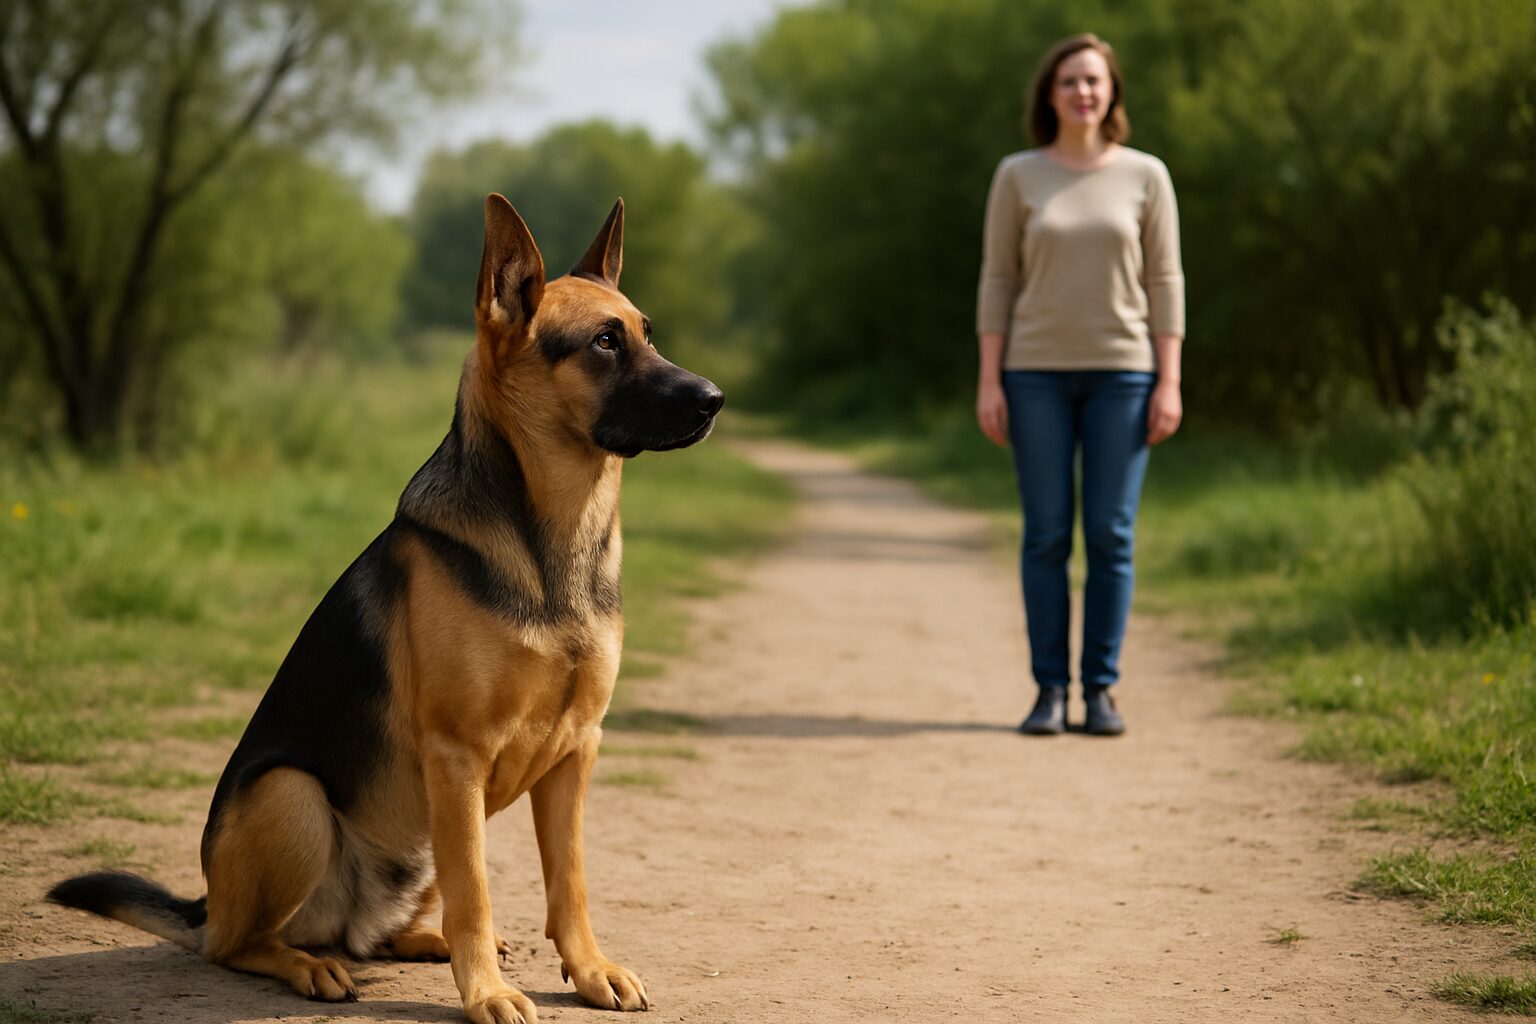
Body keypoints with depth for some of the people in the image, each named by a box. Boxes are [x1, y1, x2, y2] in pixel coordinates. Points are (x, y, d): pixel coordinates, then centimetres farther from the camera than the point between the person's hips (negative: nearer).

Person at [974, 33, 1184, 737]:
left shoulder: (1145, 175, 4)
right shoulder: (1017, 176, 3)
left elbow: (1165, 282, 2)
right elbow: (997, 280, 3)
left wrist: (1169, 383, -5)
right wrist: (988, 381, -4)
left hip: (1121, 372, 0)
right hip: (1037, 373, 0)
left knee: (1111, 535, -1)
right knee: (1046, 535, 0)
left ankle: (1101, 690, 7)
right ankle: (1049, 691, 6)